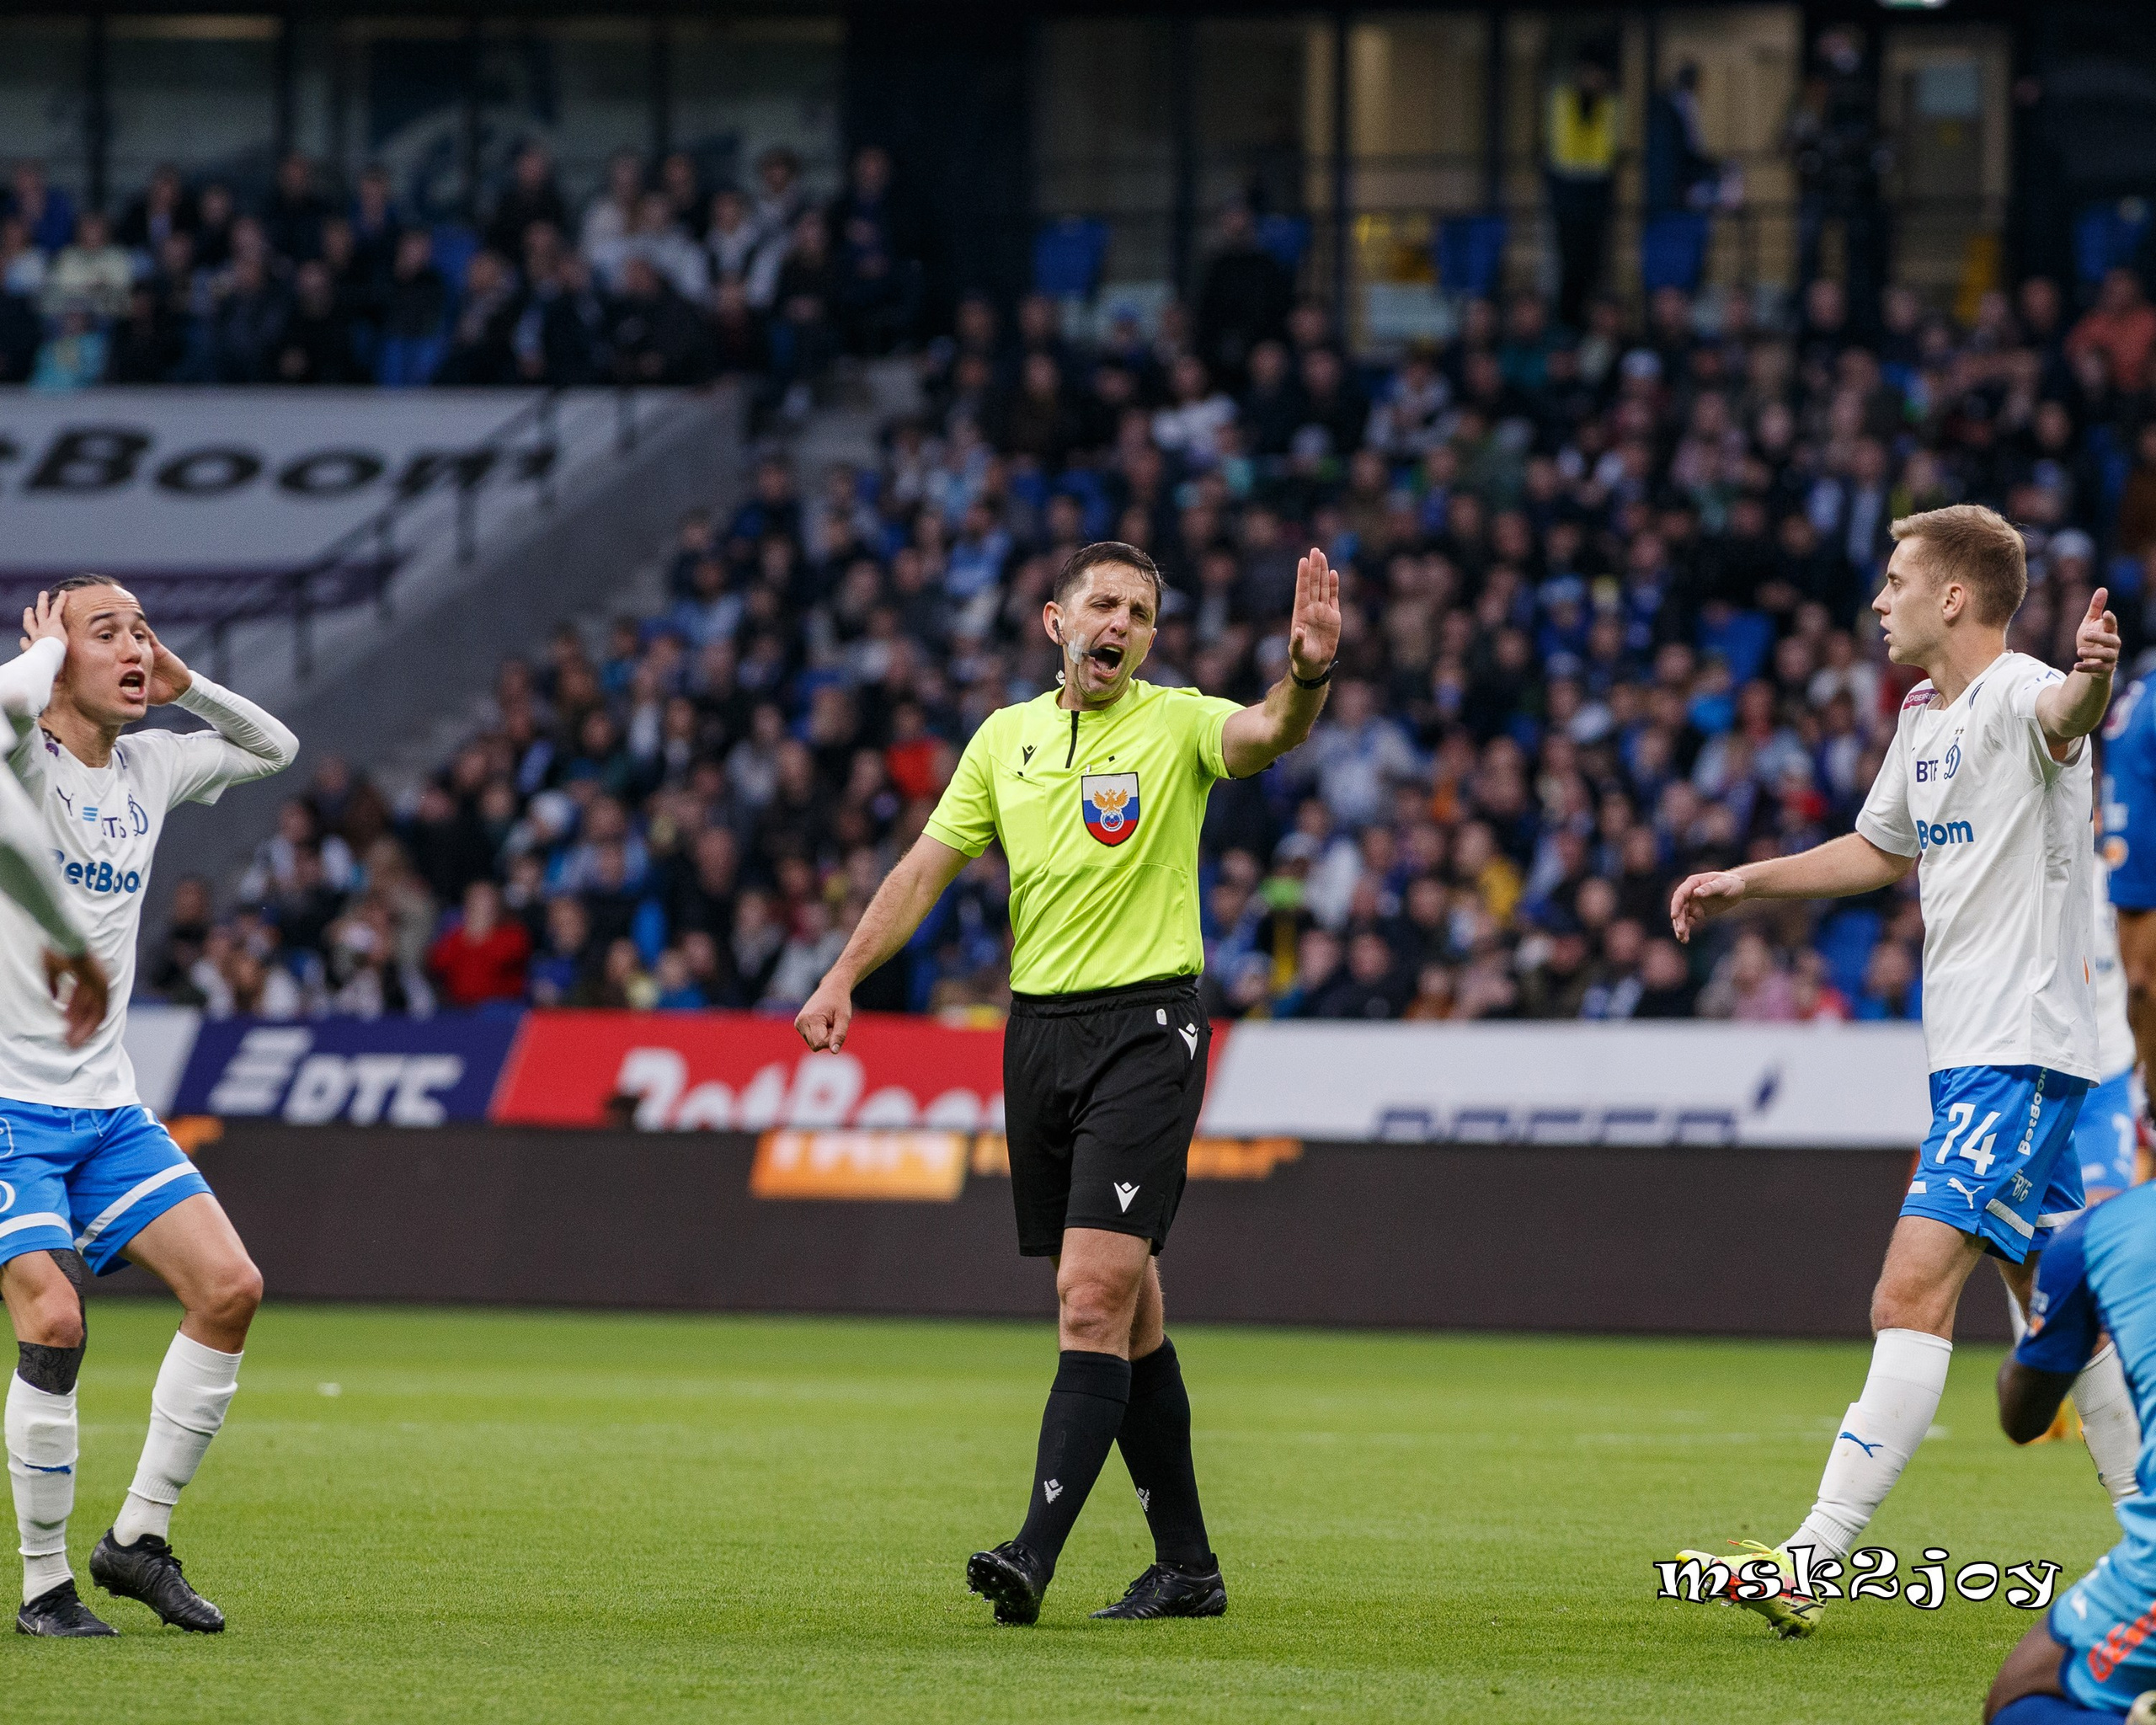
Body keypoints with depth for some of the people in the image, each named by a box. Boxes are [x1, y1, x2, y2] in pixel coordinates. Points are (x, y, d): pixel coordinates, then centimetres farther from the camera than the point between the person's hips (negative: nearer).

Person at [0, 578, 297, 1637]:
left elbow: (272, 748, 26)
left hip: (105, 1105, 7)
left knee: (230, 1289, -6)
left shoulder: (150, 766, 11)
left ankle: (139, 1540, 5)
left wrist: (182, 684, 10)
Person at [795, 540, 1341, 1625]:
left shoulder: (1177, 725, -3)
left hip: (1146, 1026, -5)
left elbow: (1268, 733, -24)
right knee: (1128, 1315, 10)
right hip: (1038, 1029, 5)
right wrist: (843, 978, 2)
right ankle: (1186, 1565, 17)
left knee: (1095, 1298, -15)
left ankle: (1035, 1556, -23)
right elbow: (928, 866, 13)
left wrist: (1307, 675, -46)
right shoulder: (1005, 739, 11)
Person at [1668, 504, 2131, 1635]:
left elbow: (2061, 715, -40)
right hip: (1971, 1056, 10)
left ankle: (1814, 1558, -21)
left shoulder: (2016, 693, -14)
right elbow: (1880, 849, 33)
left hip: (2019, 1052, -10)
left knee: (1912, 1292, -16)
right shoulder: (1924, 717, 15)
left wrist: (2089, 682, -63)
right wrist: (1745, 883, 25)